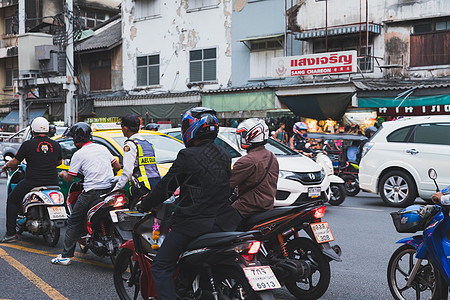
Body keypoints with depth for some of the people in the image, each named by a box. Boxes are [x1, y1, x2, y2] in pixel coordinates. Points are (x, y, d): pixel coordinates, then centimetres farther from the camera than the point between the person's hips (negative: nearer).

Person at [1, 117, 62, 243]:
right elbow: (59, 162, 22)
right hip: (52, 182, 4)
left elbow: (15, 162, 0)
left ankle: (11, 233, 8)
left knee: (12, 201, 15)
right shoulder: (56, 145, 6)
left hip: (32, 181, -4)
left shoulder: (28, 144, -6)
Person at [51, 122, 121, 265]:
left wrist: (63, 174, 21)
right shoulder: (103, 148, 13)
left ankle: (66, 255, 4)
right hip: (110, 188, 6)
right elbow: (118, 166, 16)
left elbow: (69, 178, -1)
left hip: (91, 192, -6)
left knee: (74, 222, 5)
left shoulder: (78, 154, -2)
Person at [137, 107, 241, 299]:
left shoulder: (188, 156, -13)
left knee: (161, 268, 3)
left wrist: (144, 204, 9)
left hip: (193, 224, -7)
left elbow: (166, 186, -7)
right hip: (222, 221, 7)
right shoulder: (225, 155, 8)